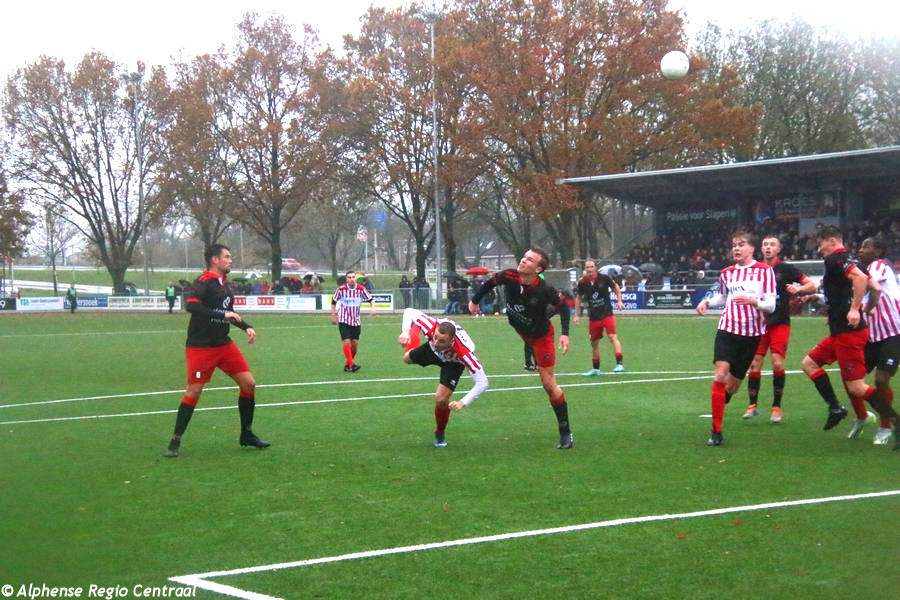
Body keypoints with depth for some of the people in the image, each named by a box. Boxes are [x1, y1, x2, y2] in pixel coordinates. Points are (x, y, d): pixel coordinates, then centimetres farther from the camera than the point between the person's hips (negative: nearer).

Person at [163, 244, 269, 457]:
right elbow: (190, 304, -31)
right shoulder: (203, 282, -14)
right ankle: (175, 441, 5)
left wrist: (246, 327, 12)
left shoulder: (225, 284, 12)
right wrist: (222, 315, -32)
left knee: (248, 384, 2)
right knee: (193, 392, -7)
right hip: (200, 347, -8)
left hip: (223, 344, 8)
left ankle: (247, 434, 15)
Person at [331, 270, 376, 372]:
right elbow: (334, 301, 6)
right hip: (344, 321, -3)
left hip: (356, 321, 3)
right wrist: (333, 315, 6)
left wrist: (373, 307, -16)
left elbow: (371, 299, 4)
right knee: (347, 342, -15)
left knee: (355, 344, 3)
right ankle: (351, 364, -18)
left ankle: (347, 364, 19)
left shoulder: (361, 289, -5)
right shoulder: (341, 289, -9)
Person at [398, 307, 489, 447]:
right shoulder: (431, 327, -44)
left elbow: (482, 382, -44)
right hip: (433, 352, 3)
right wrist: (405, 332, -42)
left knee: (440, 399, -18)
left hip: (454, 362, -3)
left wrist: (463, 403, -49)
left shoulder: (464, 353, -49)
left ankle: (440, 434, 15)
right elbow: (409, 312, -26)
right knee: (407, 358, 29)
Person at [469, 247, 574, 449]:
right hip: (520, 330, 5)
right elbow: (490, 283, -5)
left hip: (541, 336, -5)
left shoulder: (545, 290, -36)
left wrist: (565, 333, -26)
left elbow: (564, 306, -18)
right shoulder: (509, 276, -26)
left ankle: (566, 433, 5)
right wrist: (475, 300, 7)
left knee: (549, 384, -5)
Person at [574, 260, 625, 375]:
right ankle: (595, 369, 24)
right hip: (593, 317, 3)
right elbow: (578, 297, 13)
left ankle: (619, 364, -24)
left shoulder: (604, 278, -9)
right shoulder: (582, 283, -3)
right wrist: (576, 314, 12)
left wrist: (619, 301, -2)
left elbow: (615, 287, 8)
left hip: (607, 314, -3)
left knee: (613, 336, -19)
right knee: (594, 342, 11)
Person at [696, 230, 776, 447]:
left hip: (752, 333, -1)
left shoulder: (764, 270, -3)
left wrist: (753, 301, -26)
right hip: (728, 329, 1)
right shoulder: (727, 273, 8)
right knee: (720, 374, -17)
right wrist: (707, 302, 6)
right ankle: (716, 432, -13)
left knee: (733, 382, 6)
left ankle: (718, 410, 35)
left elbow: (771, 305, -7)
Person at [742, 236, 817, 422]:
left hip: (780, 324, -2)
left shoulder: (786, 269, 0)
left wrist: (798, 289, -20)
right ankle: (752, 405, 9)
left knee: (777, 364, -10)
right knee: (754, 363, -3)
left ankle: (776, 407, 3)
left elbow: (812, 285, -2)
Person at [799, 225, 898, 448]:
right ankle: (835, 407, 11)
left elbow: (860, 278, -28)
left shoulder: (835, 260, -11)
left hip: (848, 332, -10)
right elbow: (876, 288, 13)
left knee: (856, 387, -10)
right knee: (809, 363, 16)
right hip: (840, 332, 10)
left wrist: (854, 309, -26)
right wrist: (866, 310, 20)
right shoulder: (849, 260, 16)